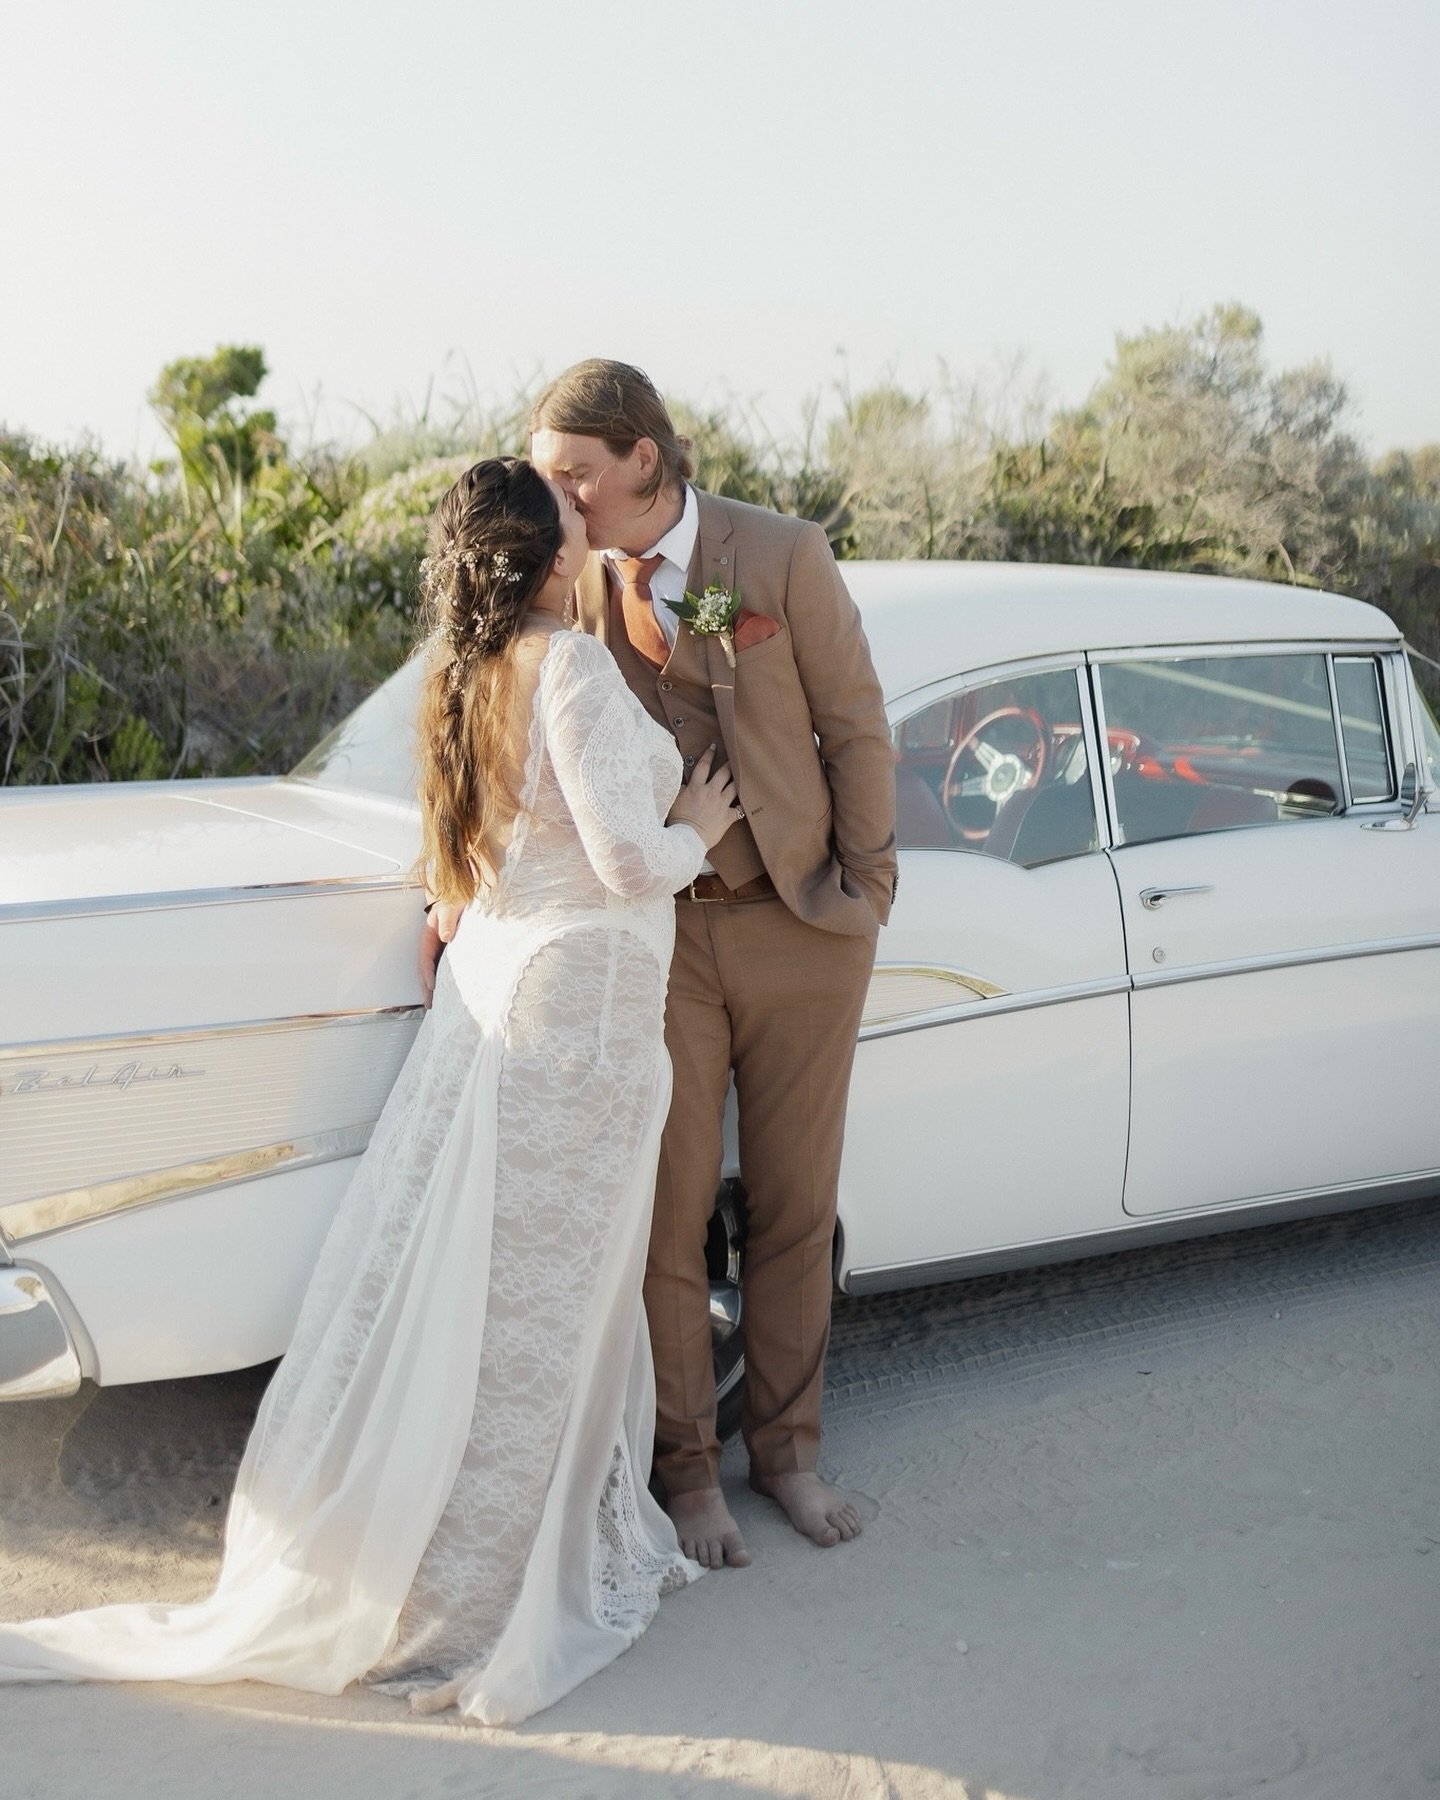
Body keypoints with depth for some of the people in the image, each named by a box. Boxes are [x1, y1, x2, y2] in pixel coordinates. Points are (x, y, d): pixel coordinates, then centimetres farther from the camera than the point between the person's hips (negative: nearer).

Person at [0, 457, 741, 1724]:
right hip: (578, 1001, -8)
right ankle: (460, 1603, 15)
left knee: (446, 1280, 14)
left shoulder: (468, 674, 7)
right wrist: (700, 830, -1)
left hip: (489, 984, 8)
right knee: (534, 1301, 3)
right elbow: (631, 862, -19)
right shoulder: (576, 669, -17)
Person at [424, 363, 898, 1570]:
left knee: (795, 1206, 11)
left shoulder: (785, 557, -7)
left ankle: (787, 1444, 29)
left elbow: (855, 726, -2)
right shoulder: (566, 584, -2)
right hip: (655, 935, 1)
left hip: (800, 926, 0)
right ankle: (687, 1468, 22)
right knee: (668, 1216, 4)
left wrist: (868, 886, -3)